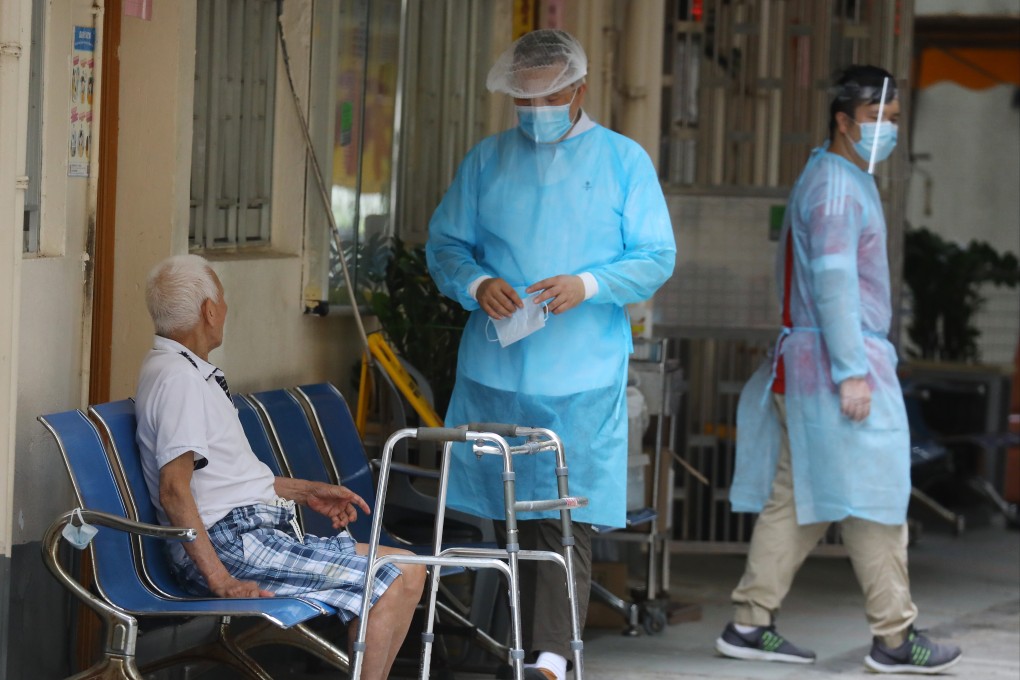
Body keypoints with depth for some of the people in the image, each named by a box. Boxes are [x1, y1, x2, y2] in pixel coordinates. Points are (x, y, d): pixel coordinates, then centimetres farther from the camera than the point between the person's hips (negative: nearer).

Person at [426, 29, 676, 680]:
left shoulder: (625, 161, 4)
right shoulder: (487, 161, 10)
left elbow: (657, 258, 1)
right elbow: (444, 244, 12)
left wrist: (587, 286, -15)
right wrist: (476, 283, -10)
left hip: (584, 377, -3)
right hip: (496, 367, 3)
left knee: (568, 515, -9)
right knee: (517, 511, 8)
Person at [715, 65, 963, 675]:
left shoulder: (844, 180, 20)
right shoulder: (836, 186, -13)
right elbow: (833, 281, -20)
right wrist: (852, 371, -23)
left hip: (805, 364, 10)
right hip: (841, 358, -10)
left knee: (794, 498, 9)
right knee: (872, 501, -5)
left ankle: (751, 624, 9)